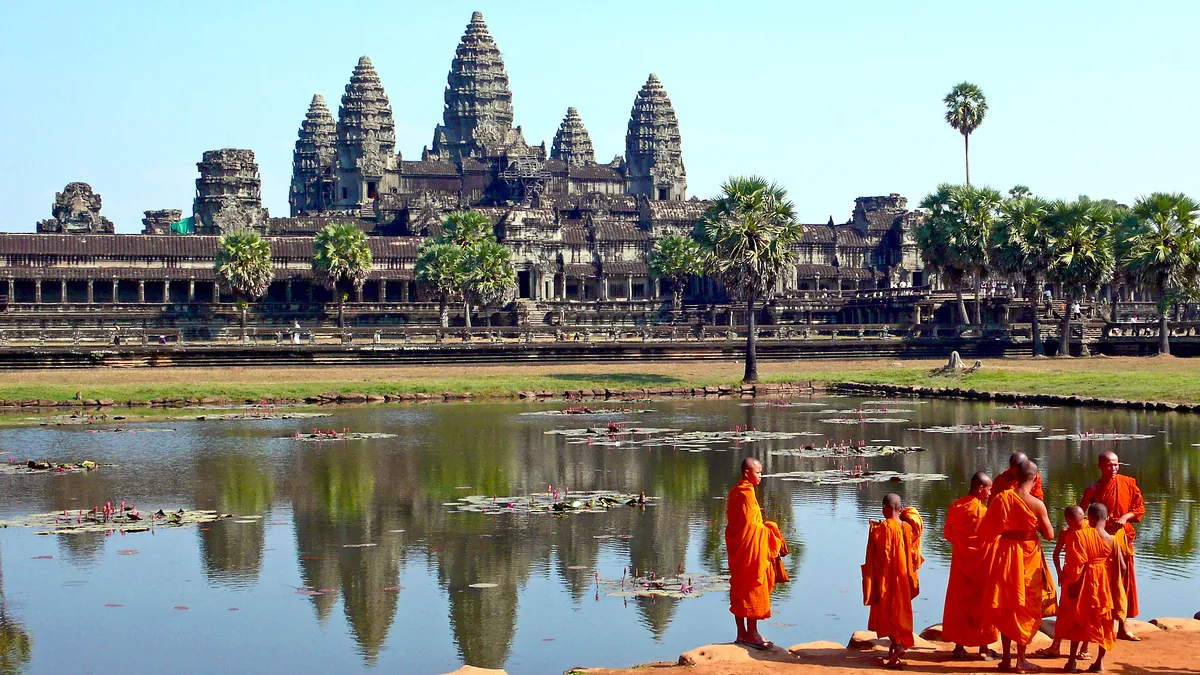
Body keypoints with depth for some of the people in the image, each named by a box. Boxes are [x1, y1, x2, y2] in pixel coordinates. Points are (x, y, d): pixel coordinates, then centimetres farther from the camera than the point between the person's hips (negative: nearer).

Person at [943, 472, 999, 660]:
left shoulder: (955, 506, -2)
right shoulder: (982, 510, -17)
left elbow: (947, 534, 6)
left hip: (960, 563, 4)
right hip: (981, 563, -4)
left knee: (958, 602, 12)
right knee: (982, 603, 5)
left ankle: (959, 646, 14)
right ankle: (983, 648, 8)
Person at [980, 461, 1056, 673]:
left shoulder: (1001, 498, -8)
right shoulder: (1037, 504, -17)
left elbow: (987, 531, -1)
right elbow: (1049, 535, -10)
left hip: (1005, 555, 3)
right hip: (1029, 557, -3)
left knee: (1005, 606, 14)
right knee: (1026, 608, 8)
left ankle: (1006, 657, 16)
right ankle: (1021, 659, 9)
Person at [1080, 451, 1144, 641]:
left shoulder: (1128, 483, 1)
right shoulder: (1094, 489, -6)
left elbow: (1140, 508, 5)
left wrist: (1126, 516, -12)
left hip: (1122, 538, 3)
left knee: (1124, 582, 8)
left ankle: (1122, 627, 17)